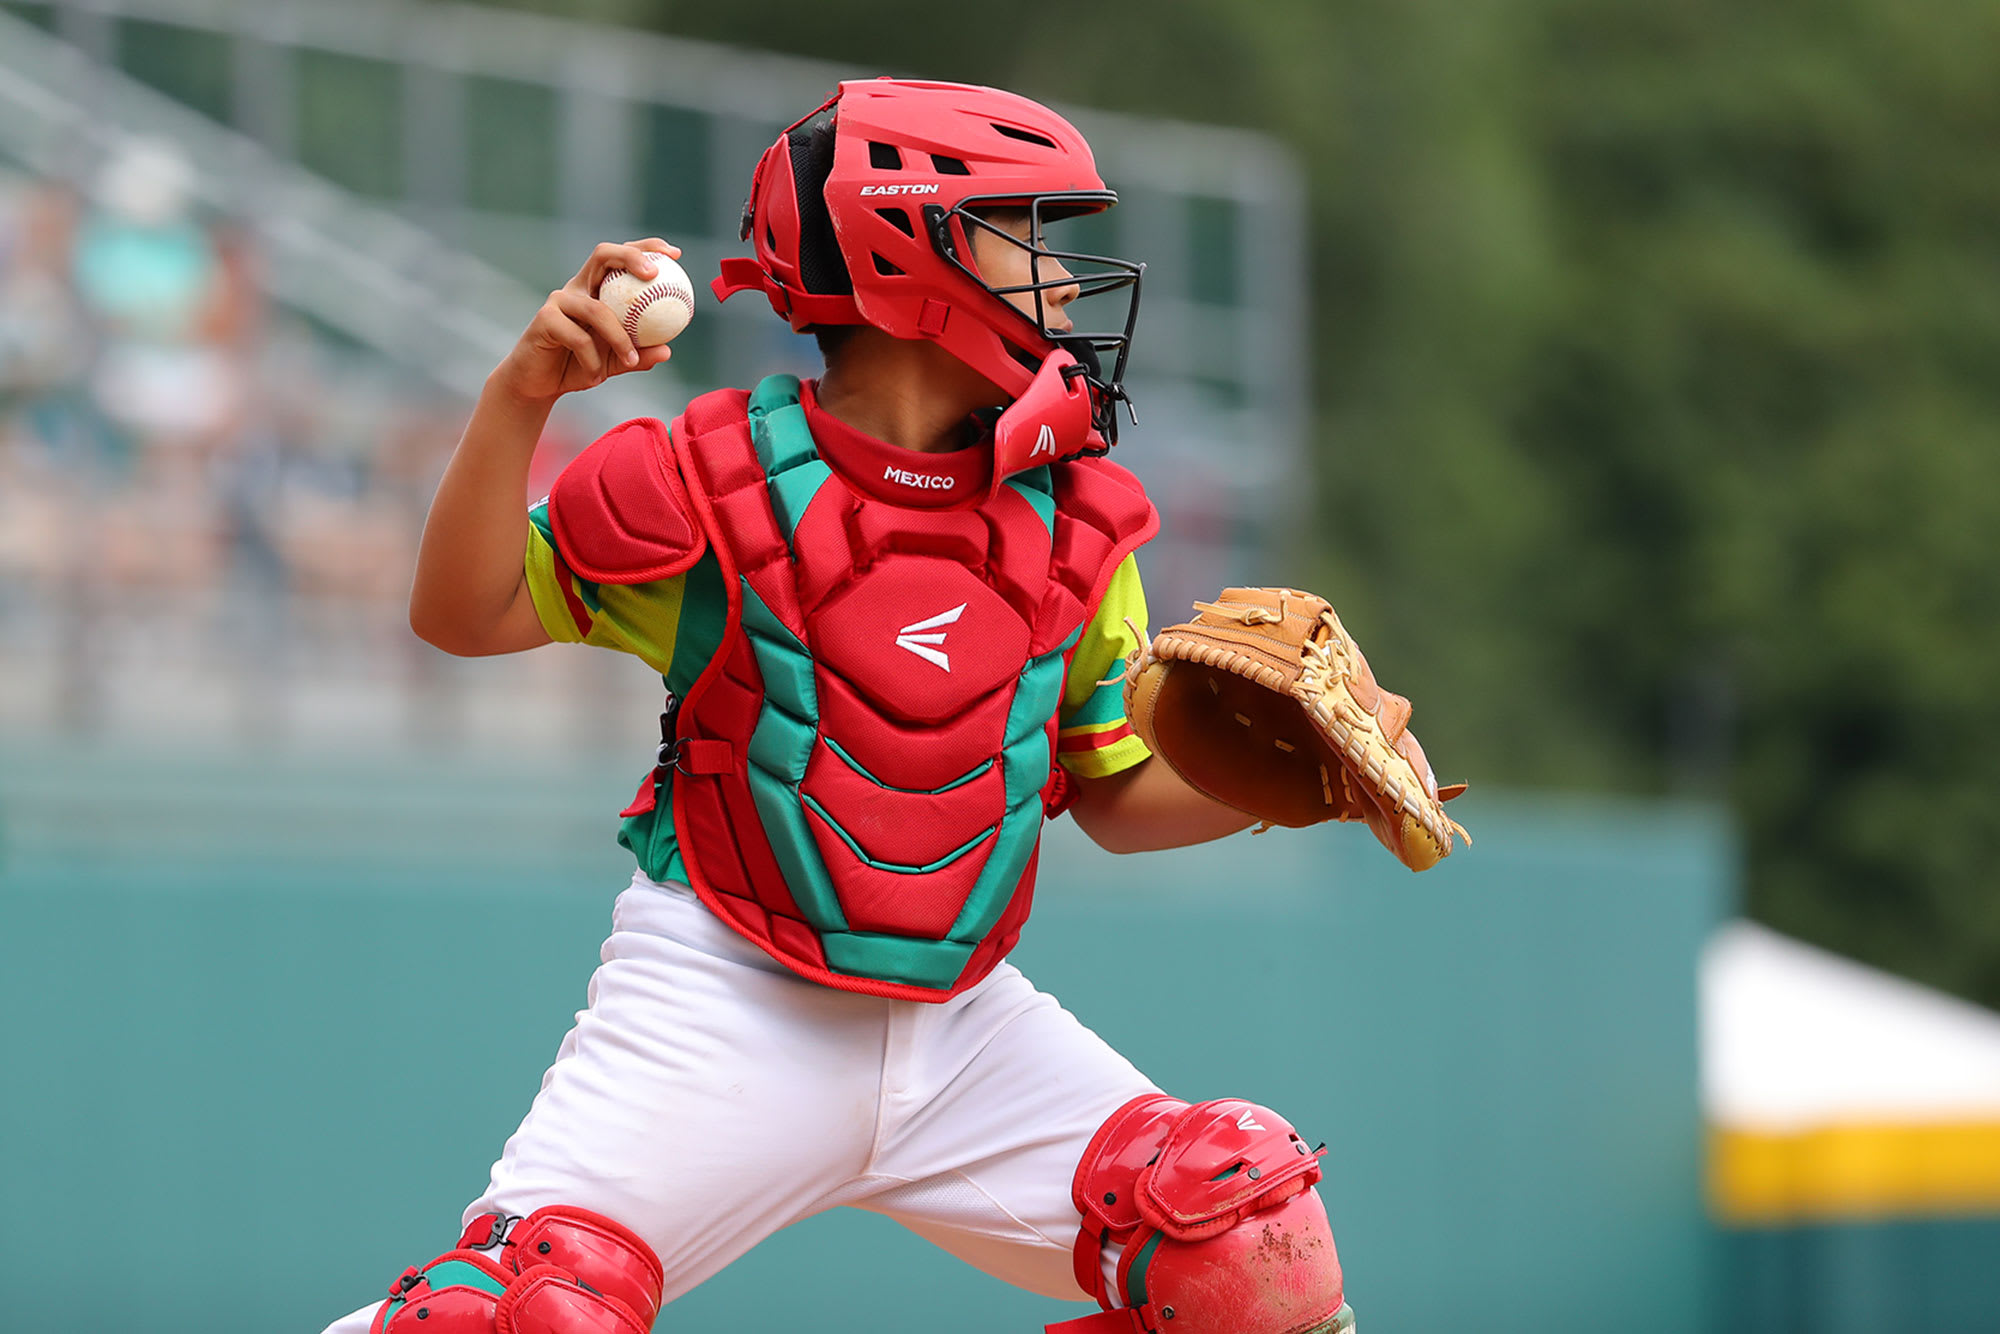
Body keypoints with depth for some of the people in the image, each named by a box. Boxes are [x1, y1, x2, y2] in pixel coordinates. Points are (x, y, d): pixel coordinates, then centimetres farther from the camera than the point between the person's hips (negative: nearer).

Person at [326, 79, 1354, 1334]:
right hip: (728, 1007, -5)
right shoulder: (722, 477, -7)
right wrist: (519, 397, -21)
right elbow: (464, 615, -7)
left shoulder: (1076, 523, 6)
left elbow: (1119, 791, 13)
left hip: (964, 1022, 5)